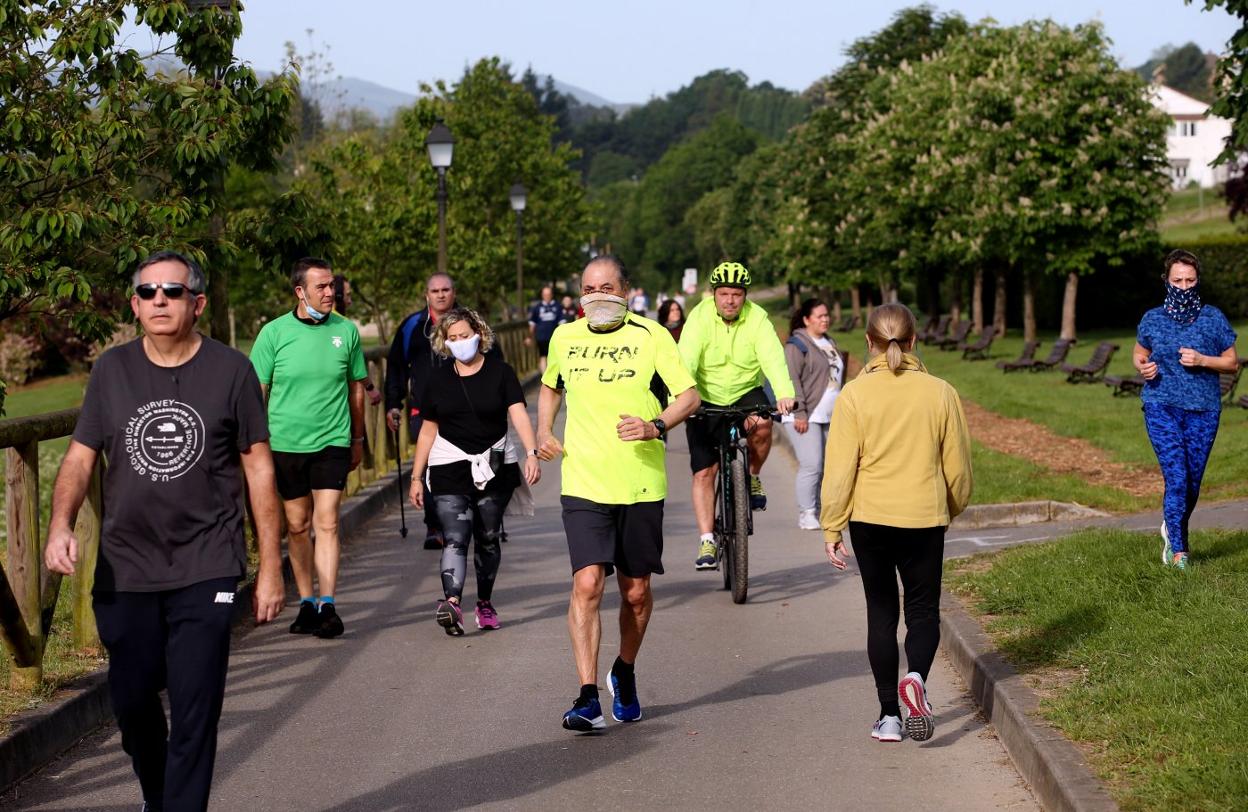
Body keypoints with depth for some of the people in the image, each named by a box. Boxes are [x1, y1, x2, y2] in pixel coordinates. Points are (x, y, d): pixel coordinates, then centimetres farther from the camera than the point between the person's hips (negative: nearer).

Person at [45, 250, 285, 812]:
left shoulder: (230, 370, -2)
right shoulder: (112, 370, 5)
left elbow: (258, 467, 1)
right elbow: (80, 456, 6)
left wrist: (270, 566, 0)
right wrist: (61, 525, -14)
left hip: (205, 569, -3)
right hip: (124, 569, 3)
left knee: (194, 712, -6)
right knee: (131, 700, 13)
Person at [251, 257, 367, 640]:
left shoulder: (346, 331, 2)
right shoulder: (274, 333, -3)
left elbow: (357, 387, 13)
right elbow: (257, 391, 3)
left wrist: (357, 439, 17)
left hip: (332, 441, 0)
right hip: (285, 443, 0)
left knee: (326, 524, -9)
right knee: (297, 526, 8)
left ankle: (328, 605, -8)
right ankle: (307, 603, 19)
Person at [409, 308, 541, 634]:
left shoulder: (500, 372, -1)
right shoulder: (439, 378, 6)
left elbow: (518, 414, -13)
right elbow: (428, 430, 12)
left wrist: (531, 452, -29)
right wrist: (416, 477, 12)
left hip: (495, 466, 0)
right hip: (450, 468, 0)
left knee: (488, 539, 9)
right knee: (455, 538, -14)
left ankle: (485, 603, 24)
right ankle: (452, 602, -30)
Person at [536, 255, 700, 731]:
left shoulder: (650, 336, -2)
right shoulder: (564, 337, 8)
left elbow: (689, 396, -1)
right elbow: (550, 387, 27)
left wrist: (656, 425, -19)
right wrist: (544, 430, 10)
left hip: (641, 485, -1)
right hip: (584, 484, 1)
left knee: (636, 591, 9)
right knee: (587, 584, -14)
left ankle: (625, 674, 35)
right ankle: (588, 698, -14)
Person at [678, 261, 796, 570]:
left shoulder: (758, 318, -14)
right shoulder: (700, 316, -16)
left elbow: (773, 357, -27)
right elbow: (686, 361, -27)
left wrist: (784, 393, -45)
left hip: (746, 393, 0)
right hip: (707, 400, 0)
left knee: (762, 425, -32)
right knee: (703, 473, -5)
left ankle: (752, 478, -3)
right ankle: (707, 542, 2)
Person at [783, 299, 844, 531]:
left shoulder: (829, 343, 19)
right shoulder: (797, 344, -7)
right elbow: (792, 380, -15)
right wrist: (799, 414, -20)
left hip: (830, 417, 8)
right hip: (806, 417, -8)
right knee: (811, 466, -11)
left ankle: (823, 512, 14)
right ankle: (806, 515, -3)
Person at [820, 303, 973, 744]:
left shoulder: (854, 395, -7)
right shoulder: (940, 393, -2)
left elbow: (840, 468, -8)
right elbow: (957, 465, 5)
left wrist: (832, 527, 1)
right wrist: (953, 509, 23)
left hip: (870, 519, 0)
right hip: (925, 517, 1)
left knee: (881, 613, 10)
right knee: (923, 609, 12)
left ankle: (889, 715, 12)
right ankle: (916, 677, -17)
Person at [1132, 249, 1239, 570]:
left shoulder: (1213, 318, 2)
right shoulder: (1152, 319, 4)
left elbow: (1232, 361, 6)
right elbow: (1138, 354, 18)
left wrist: (1202, 360, -12)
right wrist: (1143, 367, -5)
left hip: (1203, 410, 1)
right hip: (1162, 407, -1)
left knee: (1193, 482, 8)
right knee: (1176, 479, -12)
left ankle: (1172, 530, 36)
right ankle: (1178, 553, -5)